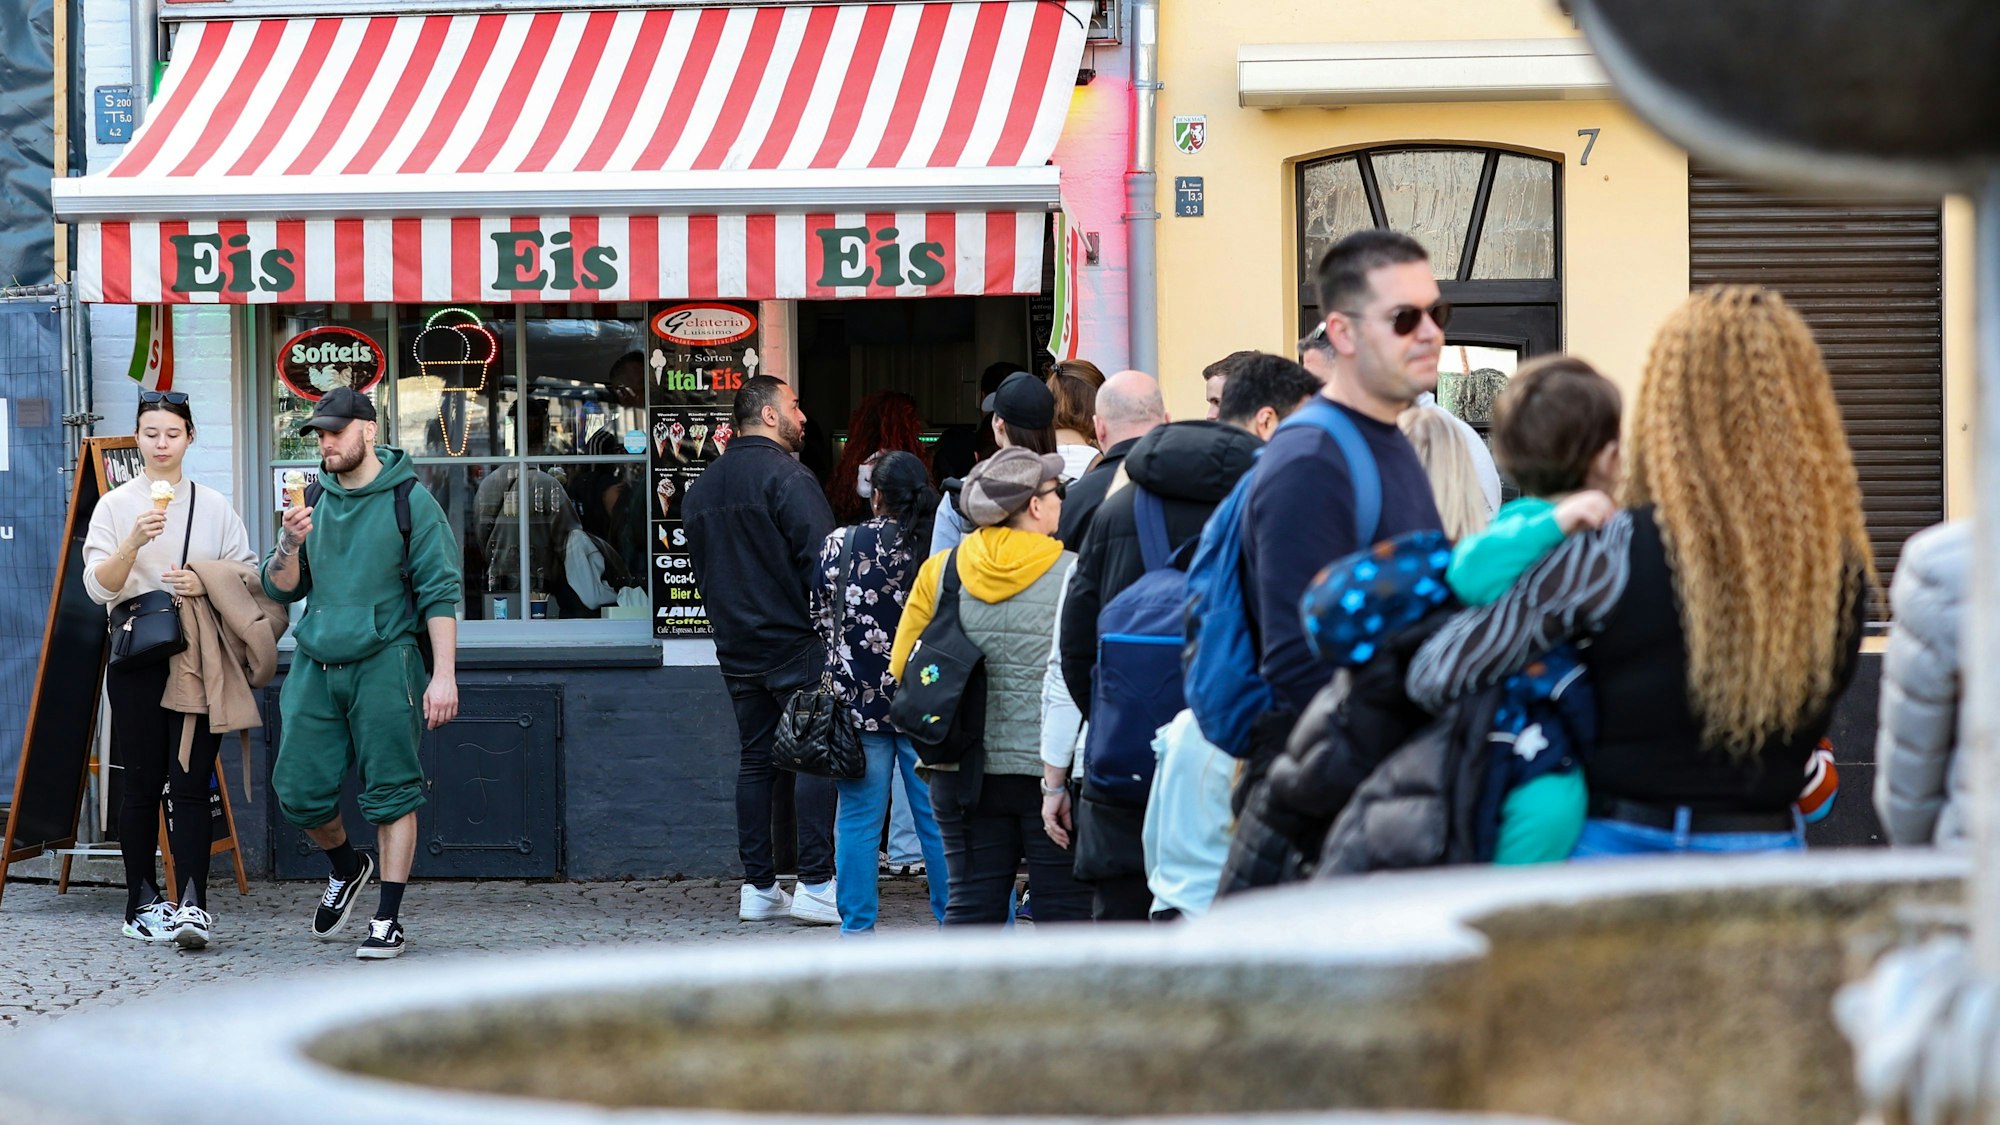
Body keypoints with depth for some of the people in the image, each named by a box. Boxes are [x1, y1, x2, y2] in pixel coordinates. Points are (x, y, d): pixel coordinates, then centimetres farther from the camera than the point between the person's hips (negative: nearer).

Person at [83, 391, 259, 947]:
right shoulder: (116, 506, 5)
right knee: (142, 784, 3)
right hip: (137, 660, 0)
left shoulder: (214, 506, 10)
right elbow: (100, 587, -5)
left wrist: (208, 582, -9)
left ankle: (192, 904, -14)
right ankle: (143, 904, 11)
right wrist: (135, 540, -22)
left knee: (190, 784, -8)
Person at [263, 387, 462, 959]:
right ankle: (348, 869, 31)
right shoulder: (314, 500, 13)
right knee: (298, 789, 3)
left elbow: (439, 593, -5)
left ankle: (388, 921, 2)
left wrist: (444, 674, -12)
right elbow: (281, 589, 15)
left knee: (392, 793, -3)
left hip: (383, 663, -5)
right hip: (316, 664, 5)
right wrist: (290, 543, -6)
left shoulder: (409, 500, -2)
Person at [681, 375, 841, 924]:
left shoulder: (702, 488, 15)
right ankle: (815, 884, -10)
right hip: (795, 644, -8)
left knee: (755, 761, 11)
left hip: (737, 648, 8)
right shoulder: (785, 476, -11)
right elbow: (820, 557, -18)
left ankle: (758, 887, 11)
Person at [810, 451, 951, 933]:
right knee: (938, 820, 6)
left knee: (858, 821, 6)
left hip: (859, 700, 0)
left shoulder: (839, 546, -3)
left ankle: (857, 928, 7)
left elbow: (820, 620, 6)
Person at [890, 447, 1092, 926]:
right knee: (1064, 911, 1)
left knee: (971, 909, 8)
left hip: (963, 773, 4)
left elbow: (903, 670, 7)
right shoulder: (1075, 575, -8)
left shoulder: (938, 572, 2)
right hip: (1052, 771, -4)